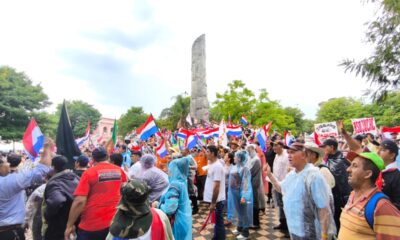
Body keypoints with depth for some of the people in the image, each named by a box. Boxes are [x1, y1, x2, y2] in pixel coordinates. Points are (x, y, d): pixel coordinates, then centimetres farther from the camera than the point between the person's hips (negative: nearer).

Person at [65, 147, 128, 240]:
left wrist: (69, 225, -6)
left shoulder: (89, 173, -11)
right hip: (115, 222, 4)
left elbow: (79, 201, -17)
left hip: (92, 225, -3)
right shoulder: (120, 171, 0)